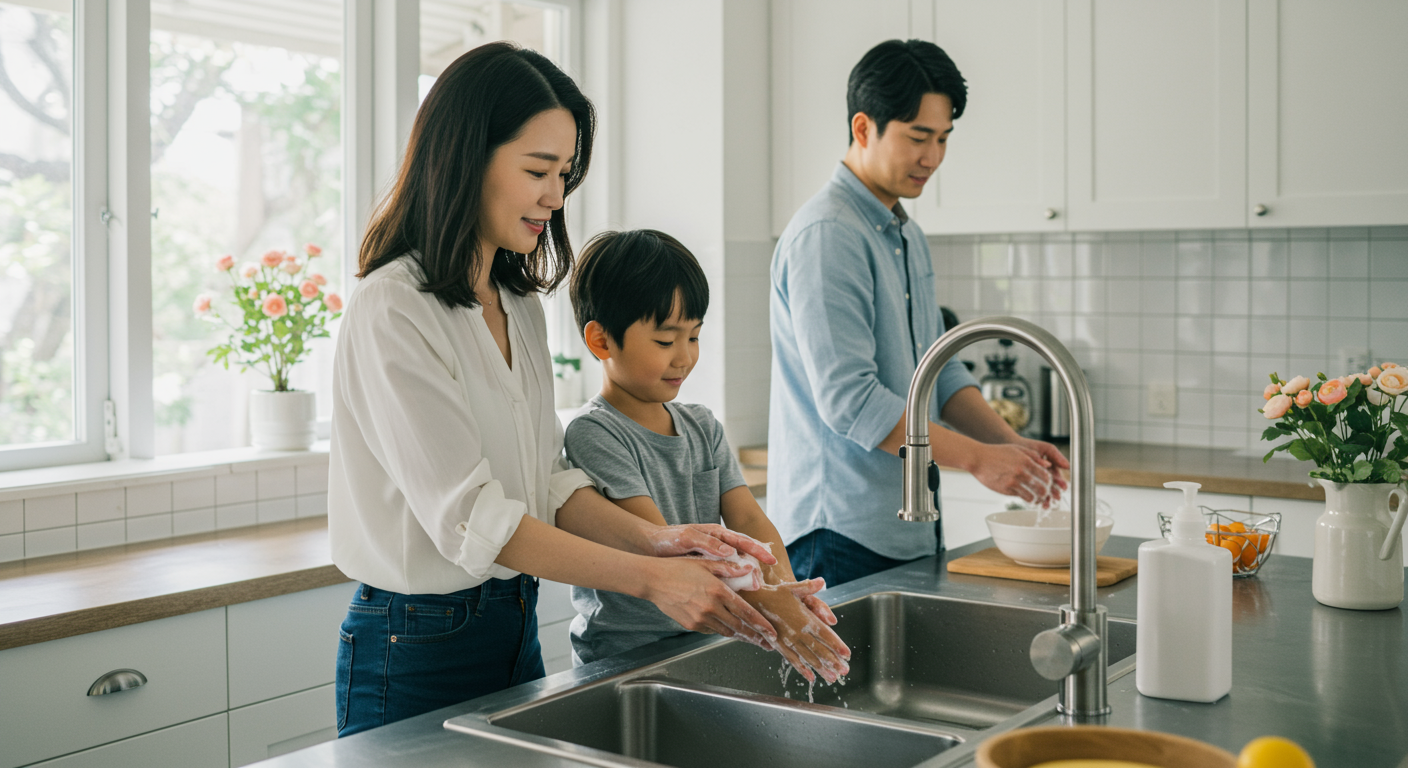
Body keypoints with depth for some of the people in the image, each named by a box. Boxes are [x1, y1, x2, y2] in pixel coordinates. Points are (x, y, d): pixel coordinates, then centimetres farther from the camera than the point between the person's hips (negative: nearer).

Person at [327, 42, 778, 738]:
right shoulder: (392, 313, -18)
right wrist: (649, 579, -26)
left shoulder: (520, 306, 9)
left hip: (515, 627, 8)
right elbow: (470, 516, -23)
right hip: (416, 648, -7)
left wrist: (648, 538, -10)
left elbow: (547, 480, 8)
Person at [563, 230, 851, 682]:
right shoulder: (594, 435, -9)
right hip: (621, 657, -6)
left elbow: (747, 518, 4)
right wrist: (760, 600, -28)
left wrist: (785, 588, -16)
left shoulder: (703, 427, 13)